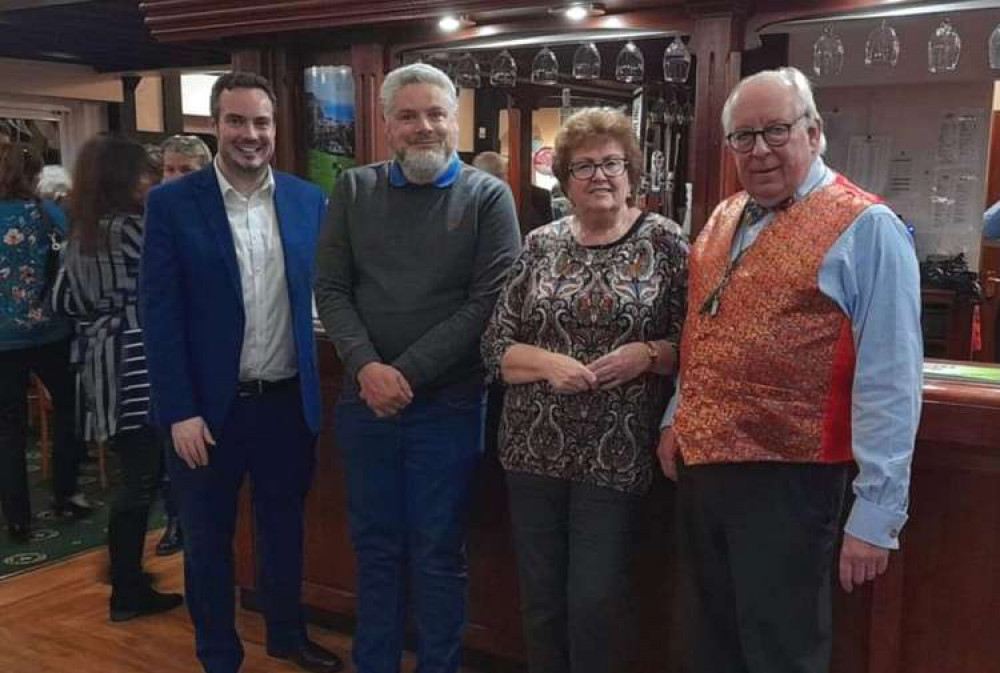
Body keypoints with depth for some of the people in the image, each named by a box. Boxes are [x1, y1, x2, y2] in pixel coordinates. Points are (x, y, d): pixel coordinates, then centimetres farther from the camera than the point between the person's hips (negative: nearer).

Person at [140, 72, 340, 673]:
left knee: (285, 526, 19)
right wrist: (179, 411, -13)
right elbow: (160, 314, -9)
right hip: (210, 404, -2)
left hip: (288, 400, 3)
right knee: (209, 538, 13)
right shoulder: (172, 203, -8)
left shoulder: (309, 200, 1)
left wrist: (317, 385, -1)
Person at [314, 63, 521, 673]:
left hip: (448, 405, -3)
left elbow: (488, 303, -10)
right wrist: (367, 367, -13)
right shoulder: (354, 190, 6)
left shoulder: (488, 197, -3)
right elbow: (331, 289, 3)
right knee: (375, 547, 14)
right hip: (365, 401, 3)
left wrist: (407, 373, -14)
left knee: (439, 555, 8)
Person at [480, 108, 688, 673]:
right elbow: (496, 346, 4)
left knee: (596, 602, 2)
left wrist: (648, 354, -18)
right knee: (541, 596, 14)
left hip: (617, 453, -3)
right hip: (536, 447, 3)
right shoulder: (541, 245, 5)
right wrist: (548, 362, -13)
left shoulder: (664, 241, -2)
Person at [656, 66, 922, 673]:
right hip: (699, 466, 7)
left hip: (787, 480, -7)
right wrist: (677, 419, 16)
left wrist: (877, 513, -18)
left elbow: (889, 383, -16)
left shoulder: (865, 227, -13)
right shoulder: (724, 220, 10)